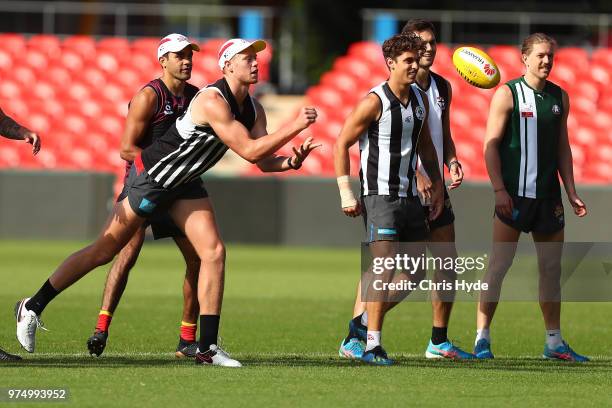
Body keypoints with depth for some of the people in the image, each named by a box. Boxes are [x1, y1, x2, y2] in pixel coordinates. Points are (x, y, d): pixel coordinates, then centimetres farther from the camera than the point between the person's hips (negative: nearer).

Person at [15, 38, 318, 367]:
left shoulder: (253, 110, 1)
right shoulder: (213, 101, -27)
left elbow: (262, 161, -1)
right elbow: (249, 151, -31)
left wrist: (289, 162, -21)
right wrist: (295, 126, -30)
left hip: (184, 184, 8)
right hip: (150, 176, -8)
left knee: (214, 253, -9)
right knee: (103, 251, 0)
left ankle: (207, 347, -5)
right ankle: (32, 307, 14)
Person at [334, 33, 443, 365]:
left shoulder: (420, 99, 11)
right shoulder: (375, 101, -11)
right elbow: (341, 144, -8)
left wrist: (437, 185, 18)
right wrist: (346, 193, -12)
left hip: (409, 195, 8)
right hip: (380, 195, -8)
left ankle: (362, 324, 21)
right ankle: (371, 344, -11)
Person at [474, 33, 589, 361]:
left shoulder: (560, 97, 13)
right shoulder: (508, 94, -4)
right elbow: (491, 144, -7)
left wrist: (571, 192, 11)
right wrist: (499, 189, -15)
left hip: (548, 195, 5)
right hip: (513, 195, -5)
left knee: (551, 269, 8)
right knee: (499, 265, -7)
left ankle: (554, 343, 15)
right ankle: (482, 338, -3)